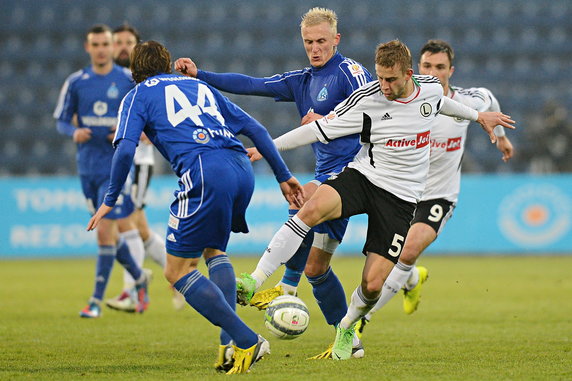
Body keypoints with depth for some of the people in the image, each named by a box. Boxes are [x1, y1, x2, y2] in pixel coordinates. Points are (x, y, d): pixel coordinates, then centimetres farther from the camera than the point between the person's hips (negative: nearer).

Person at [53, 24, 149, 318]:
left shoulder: (130, 81, -2)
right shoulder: (75, 82, 5)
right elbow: (61, 120, 10)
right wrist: (74, 132, -12)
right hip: (87, 166, 4)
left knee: (105, 232, -10)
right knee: (110, 231, 10)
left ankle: (97, 300, -4)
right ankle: (139, 278, 33)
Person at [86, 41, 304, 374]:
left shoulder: (138, 96, 17)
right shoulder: (200, 86, 31)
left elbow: (125, 150, 0)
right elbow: (256, 129, 25)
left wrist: (110, 201, 9)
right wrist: (284, 176, 29)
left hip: (204, 174, -6)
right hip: (243, 169, 6)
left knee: (178, 272, 5)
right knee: (213, 249, 29)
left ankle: (247, 342, -5)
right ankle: (230, 343, 13)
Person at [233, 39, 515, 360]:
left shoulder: (431, 88, -2)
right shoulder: (366, 100, -12)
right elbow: (319, 129, -8)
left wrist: (477, 116, 40)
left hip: (400, 198, 2)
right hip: (362, 177, -2)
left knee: (373, 283, -8)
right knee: (313, 208, -35)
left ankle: (347, 328, 27)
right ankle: (254, 281, -34)